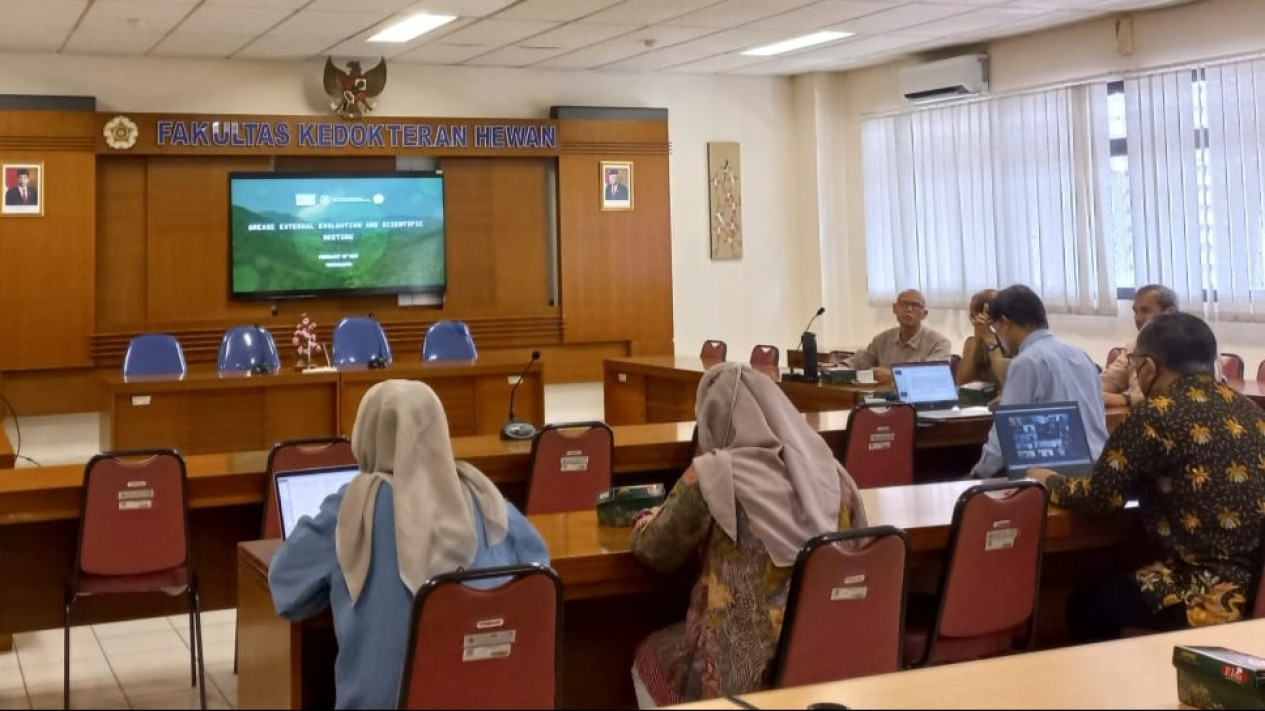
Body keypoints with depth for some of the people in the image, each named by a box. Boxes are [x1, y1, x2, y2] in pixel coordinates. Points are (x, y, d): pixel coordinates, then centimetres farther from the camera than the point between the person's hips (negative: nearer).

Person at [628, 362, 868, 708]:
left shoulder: (712, 475, -12)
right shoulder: (829, 470, 3)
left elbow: (656, 551, 2)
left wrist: (647, 525, 26)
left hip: (747, 664, -6)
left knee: (648, 661, 25)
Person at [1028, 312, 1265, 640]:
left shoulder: (1158, 416, -13)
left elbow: (1102, 496, -7)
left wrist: (1050, 483, 13)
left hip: (1218, 589, -8)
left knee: (1086, 605, 11)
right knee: (1114, 586, 27)